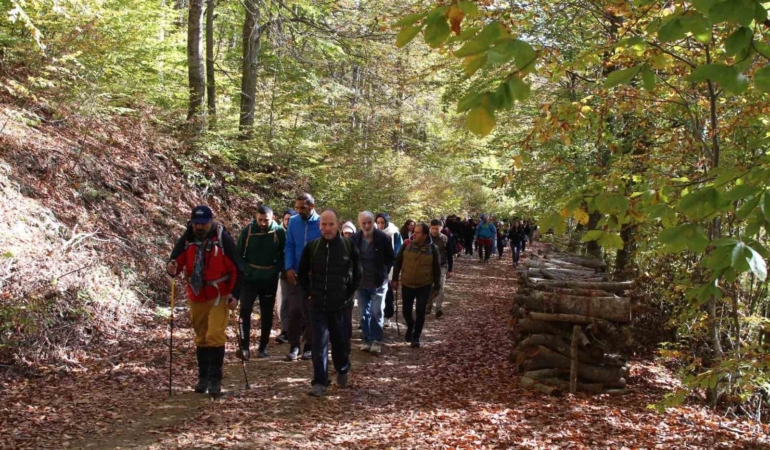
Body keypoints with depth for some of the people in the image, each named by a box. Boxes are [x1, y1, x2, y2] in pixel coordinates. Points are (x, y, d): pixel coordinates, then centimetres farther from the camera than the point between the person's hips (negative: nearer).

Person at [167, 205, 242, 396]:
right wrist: (172, 268, -29)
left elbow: (236, 269, -8)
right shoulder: (186, 240, -1)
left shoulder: (223, 239, -11)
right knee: (201, 338, 14)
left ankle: (215, 380, -8)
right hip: (196, 296, 4)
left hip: (219, 296, -4)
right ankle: (203, 378, 25)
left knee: (215, 336, -14)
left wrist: (235, 294, -15)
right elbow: (176, 261, -5)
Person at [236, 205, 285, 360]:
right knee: (245, 310, -12)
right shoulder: (247, 230, -6)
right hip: (249, 279, 0)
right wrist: (244, 270, -8)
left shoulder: (279, 232, -7)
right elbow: (238, 253, 3)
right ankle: (244, 347, -11)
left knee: (267, 314, 8)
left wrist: (276, 271, -10)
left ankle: (263, 347, 20)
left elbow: (284, 255, 2)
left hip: (270, 280, 1)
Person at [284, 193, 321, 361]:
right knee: (294, 310, -3)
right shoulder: (293, 222, 0)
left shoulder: (322, 223, -7)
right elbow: (289, 246, 2)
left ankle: (309, 346, 15)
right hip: (296, 273, 1)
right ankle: (294, 345, 6)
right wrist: (289, 268, -9)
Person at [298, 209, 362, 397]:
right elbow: (303, 273, 11)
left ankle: (343, 371, 38)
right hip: (317, 305, 1)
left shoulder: (349, 246, -5)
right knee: (319, 344, -3)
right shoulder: (311, 247, -2)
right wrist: (310, 292, 5)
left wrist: (348, 293, 1)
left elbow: (357, 274, 5)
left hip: (341, 305, 0)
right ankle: (320, 382, 1)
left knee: (341, 342, 12)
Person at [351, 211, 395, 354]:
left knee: (377, 312, -8)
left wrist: (384, 272, -5)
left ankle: (376, 341, 2)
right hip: (361, 283, 3)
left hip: (378, 283, -3)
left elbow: (391, 258, 1)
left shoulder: (383, 238, -12)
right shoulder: (355, 239, -7)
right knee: (364, 313, 10)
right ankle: (367, 340, 20)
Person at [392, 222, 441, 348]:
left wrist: (437, 287, 1)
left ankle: (416, 337, 13)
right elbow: (398, 262, 2)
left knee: (420, 312, -2)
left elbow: (436, 269, -1)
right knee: (407, 311, 9)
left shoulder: (432, 248, -9)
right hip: (407, 285, 1)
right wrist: (395, 279, 1)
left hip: (424, 286, -1)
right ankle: (410, 326, 41)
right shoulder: (407, 244, -8)